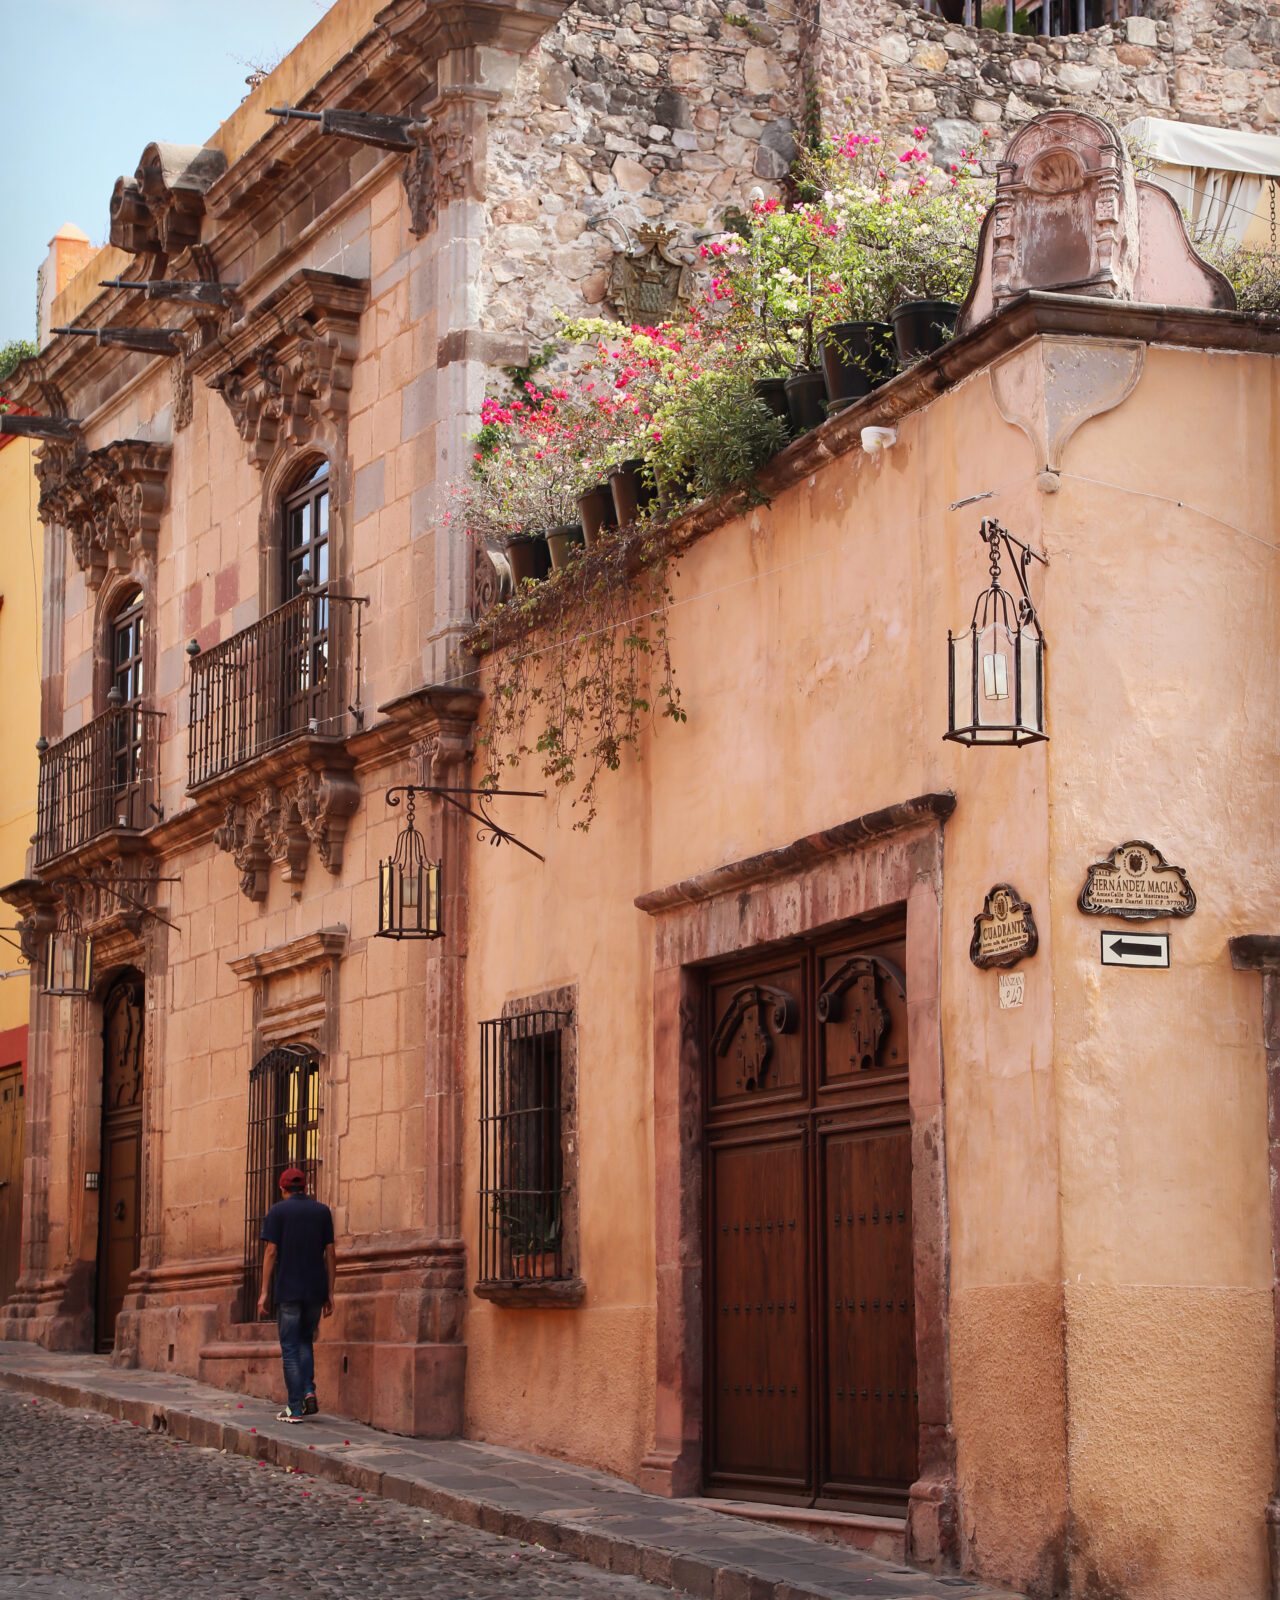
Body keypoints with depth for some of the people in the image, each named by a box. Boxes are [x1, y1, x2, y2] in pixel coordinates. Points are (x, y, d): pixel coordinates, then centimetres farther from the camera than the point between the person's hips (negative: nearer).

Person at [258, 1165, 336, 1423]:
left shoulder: (277, 1212, 0)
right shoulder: (322, 1211, 8)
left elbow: (271, 1252, -6)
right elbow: (330, 1254, 5)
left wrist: (264, 1292, -3)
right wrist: (329, 1293, 9)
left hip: (288, 1290, -3)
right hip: (315, 1290, 3)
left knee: (290, 1348, 3)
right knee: (306, 1342, 20)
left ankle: (295, 1408, -1)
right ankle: (308, 1392, 1)